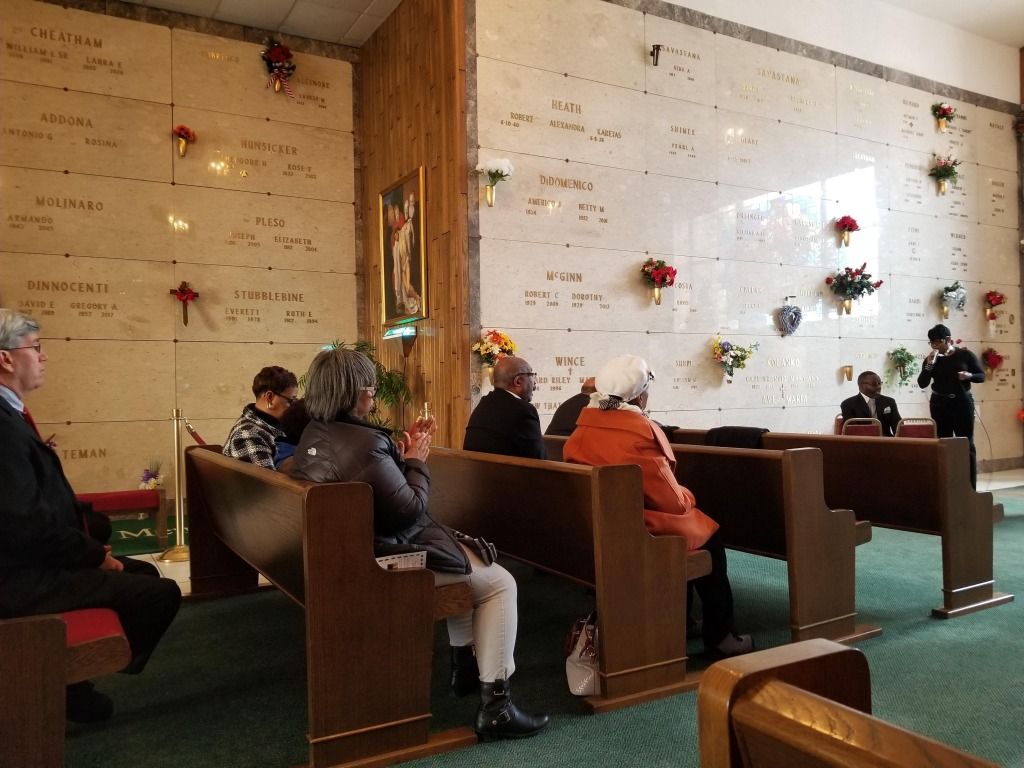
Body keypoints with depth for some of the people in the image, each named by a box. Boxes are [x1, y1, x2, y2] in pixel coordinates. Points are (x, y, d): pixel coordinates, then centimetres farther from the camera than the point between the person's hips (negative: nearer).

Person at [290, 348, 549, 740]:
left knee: (463, 559, 29)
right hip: (390, 559, -11)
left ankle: (466, 664, 37)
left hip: (353, 550, 11)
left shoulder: (313, 434, 2)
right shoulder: (363, 443, -29)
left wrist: (401, 451, 3)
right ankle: (495, 705, 4)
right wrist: (416, 460, -9)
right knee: (500, 583, 1)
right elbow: (411, 510, -22)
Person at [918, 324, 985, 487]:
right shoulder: (931, 359, 3)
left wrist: (969, 376, -17)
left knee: (967, 444, -1)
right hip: (939, 405, 2)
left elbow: (981, 376, 4)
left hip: (962, 403, -2)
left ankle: (971, 486, 4)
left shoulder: (965, 354, -1)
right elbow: (922, 384, -2)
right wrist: (929, 364, -14)